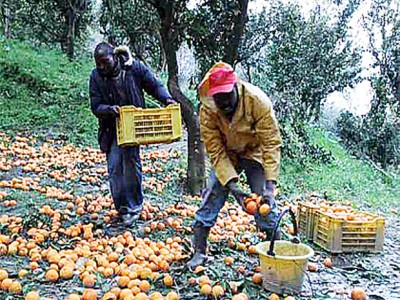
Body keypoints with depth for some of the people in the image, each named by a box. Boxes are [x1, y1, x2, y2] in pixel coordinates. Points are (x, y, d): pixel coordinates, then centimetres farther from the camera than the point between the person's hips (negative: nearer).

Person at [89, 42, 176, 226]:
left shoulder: (134, 67, -9)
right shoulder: (96, 76, -6)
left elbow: (155, 86, 0)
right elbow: (96, 107, -7)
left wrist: (167, 99, -19)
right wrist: (110, 109, -29)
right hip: (111, 128, 1)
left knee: (131, 163, -4)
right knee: (114, 167, -2)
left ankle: (134, 206, 14)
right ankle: (122, 208, 12)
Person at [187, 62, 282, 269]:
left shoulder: (257, 101, -32)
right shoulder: (207, 110, -26)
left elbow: (271, 143, -29)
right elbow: (216, 151, -21)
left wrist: (270, 187, -35)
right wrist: (232, 186, -31)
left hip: (254, 152, -1)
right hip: (226, 155, 2)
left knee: (266, 205, -10)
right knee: (211, 199, -5)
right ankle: (199, 252, 10)